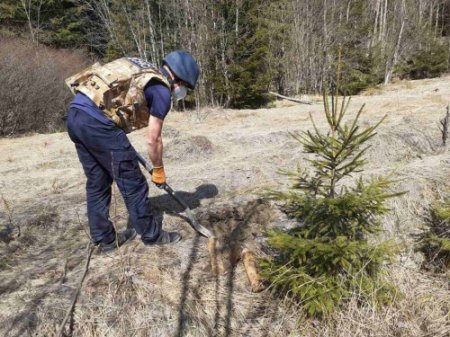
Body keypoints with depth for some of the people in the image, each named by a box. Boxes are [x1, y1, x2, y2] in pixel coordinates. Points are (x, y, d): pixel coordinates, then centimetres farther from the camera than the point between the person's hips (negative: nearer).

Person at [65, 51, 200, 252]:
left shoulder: (141, 71, 24)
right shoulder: (162, 90, 0)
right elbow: (153, 140, 1)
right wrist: (158, 170, 16)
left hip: (75, 113, 9)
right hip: (97, 121, -9)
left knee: (97, 182, 17)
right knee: (132, 182, 5)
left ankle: (105, 239, 28)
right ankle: (151, 234, 19)